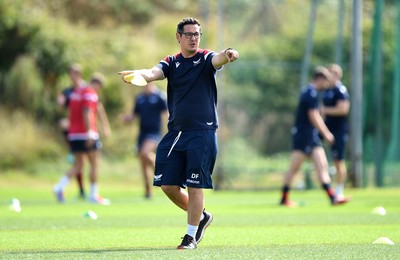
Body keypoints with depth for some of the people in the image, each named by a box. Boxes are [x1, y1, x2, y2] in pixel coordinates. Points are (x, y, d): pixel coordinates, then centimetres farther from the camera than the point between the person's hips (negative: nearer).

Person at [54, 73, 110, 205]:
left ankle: (60, 187, -9)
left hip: (74, 134, 8)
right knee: (94, 164, 1)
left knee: (77, 166, 9)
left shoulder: (75, 92, 18)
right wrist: (89, 132, -24)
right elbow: (87, 113, -20)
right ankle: (94, 195, 3)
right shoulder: (91, 93, -9)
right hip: (87, 134, -8)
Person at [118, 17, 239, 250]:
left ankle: (191, 235, 7)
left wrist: (228, 55, -50)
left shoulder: (206, 59, -1)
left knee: (195, 186, -5)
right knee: (168, 185, 4)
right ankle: (201, 216, 26)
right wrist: (137, 74, -34)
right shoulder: (171, 63, 9)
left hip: (202, 133, -5)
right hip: (175, 133, 5)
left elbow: (218, 60, -24)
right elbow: (153, 73, -10)